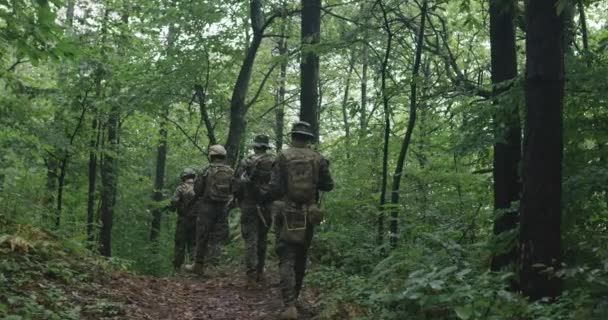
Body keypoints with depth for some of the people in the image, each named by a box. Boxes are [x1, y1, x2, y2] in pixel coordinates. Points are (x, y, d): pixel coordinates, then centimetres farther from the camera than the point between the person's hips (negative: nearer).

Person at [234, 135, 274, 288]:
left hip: (249, 205, -2)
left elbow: (236, 185, -3)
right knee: (262, 240, 16)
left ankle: (251, 277, -10)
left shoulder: (246, 162, -4)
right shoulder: (275, 163, 0)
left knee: (251, 240, -2)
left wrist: (240, 201, 11)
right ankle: (259, 273, 25)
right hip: (267, 206, 2)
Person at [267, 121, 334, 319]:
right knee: (300, 258, 19)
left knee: (287, 260, -3)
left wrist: (270, 196, 12)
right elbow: (328, 185, 7)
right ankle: (294, 297, 33)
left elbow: (274, 188, -10)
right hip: (308, 215, 3)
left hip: (287, 214, -3)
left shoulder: (283, 158, -6)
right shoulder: (318, 159, 1)